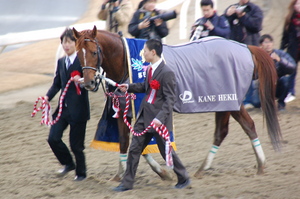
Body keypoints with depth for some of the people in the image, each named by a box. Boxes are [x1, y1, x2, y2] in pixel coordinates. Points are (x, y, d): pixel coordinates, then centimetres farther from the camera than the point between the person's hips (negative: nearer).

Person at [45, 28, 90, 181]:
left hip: (78, 109, -6)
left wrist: (81, 81, -32)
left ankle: (81, 172, 22)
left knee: (76, 144, 1)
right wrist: (48, 97, -2)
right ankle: (68, 163, 21)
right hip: (63, 108, 6)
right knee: (53, 138, -3)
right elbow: (57, 84, 14)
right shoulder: (61, 62, 11)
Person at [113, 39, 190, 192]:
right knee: (134, 149, 7)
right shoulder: (150, 69, 6)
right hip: (144, 115, 8)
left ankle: (184, 179, 24)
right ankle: (127, 183, 14)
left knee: (166, 150, 5)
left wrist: (160, 118, -28)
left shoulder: (166, 73, -19)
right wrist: (129, 87, 12)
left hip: (158, 118, -8)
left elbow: (170, 99, -20)